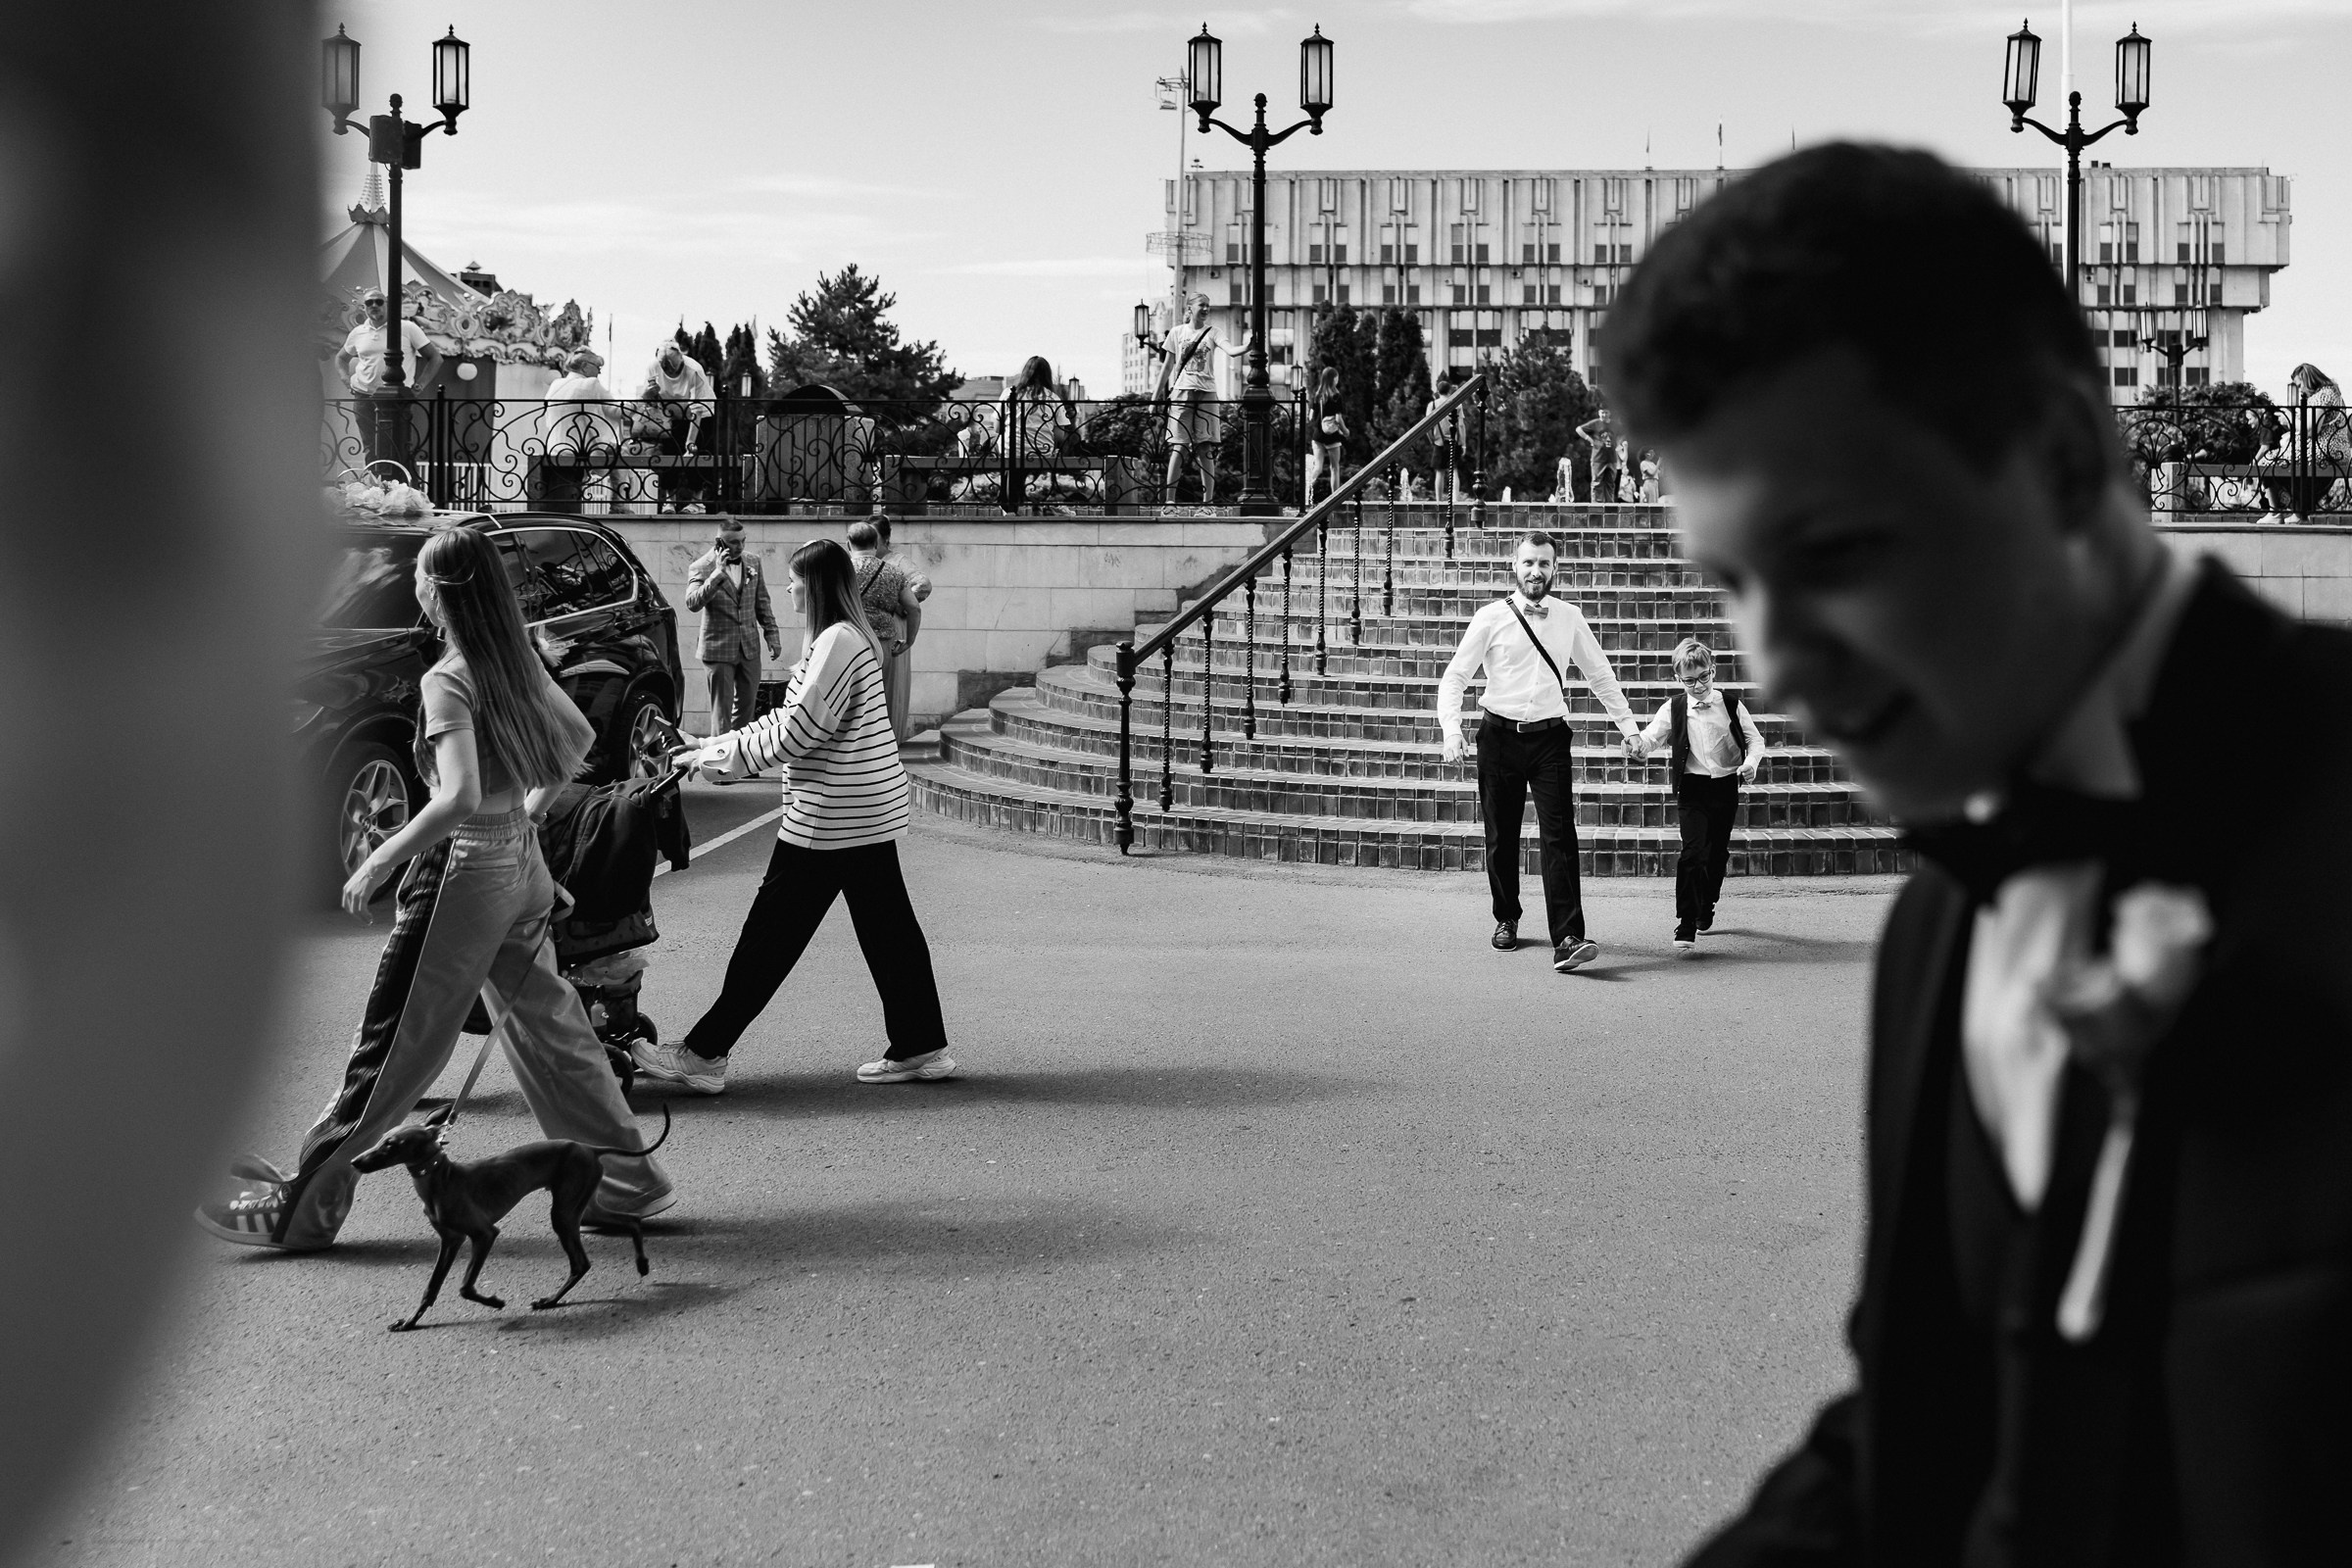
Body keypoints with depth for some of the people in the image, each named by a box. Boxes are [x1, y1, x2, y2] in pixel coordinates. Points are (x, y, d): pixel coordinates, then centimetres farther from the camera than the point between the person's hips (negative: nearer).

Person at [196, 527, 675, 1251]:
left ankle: (300, 1206, 5)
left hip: (465, 869, -8)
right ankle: (627, 1178, 18)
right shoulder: (518, 657, 6)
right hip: (520, 862, 8)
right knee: (546, 1026, 16)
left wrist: (377, 864, -21)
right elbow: (579, 737, 20)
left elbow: (460, 797, -28)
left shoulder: (449, 680, -18)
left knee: (391, 1045, -2)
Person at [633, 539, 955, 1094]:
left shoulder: (837, 642, -17)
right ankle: (921, 1047, 15)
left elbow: (797, 730, -20)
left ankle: (703, 1054, 1)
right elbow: (791, 719, 20)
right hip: (868, 812, 10)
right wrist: (718, 744, 16)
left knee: (771, 933, -4)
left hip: (832, 816, -10)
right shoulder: (849, 639, 15)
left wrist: (721, 756, -10)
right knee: (888, 926, 12)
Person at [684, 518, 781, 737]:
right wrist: (717, 573, -32)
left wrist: (772, 634, 8)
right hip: (719, 649, -5)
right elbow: (693, 604, -25)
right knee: (722, 709, -2)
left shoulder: (753, 563, 4)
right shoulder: (701, 567, -11)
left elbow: (762, 603, 13)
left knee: (746, 705, 13)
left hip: (749, 647, 5)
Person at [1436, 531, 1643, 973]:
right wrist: (1451, 729, -15)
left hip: (1551, 737, 0)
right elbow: (1455, 677, -1)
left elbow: (1600, 675, 17)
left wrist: (1627, 726, 14)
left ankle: (1567, 940, -20)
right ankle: (1506, 920, 30)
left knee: (1558, 837, -12)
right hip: (1500, 735, 0)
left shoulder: (1569, 619, 6)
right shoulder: (1491, 618, -1)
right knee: (1501, 837, 8)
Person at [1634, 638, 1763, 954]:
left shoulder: (1730, 705, 3)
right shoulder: (1674, 708, -1)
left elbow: (1755, 739, 6)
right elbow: (1651, 736, -8)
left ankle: (1706, 912, 35)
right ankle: (1685, 927, -15)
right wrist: (1637, 745, -31)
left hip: (1726, 786, 2)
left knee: (1718, 853, 12)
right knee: (1693, 853, -15)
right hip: (1691, 787, -2)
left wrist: (1751, 762, -14)